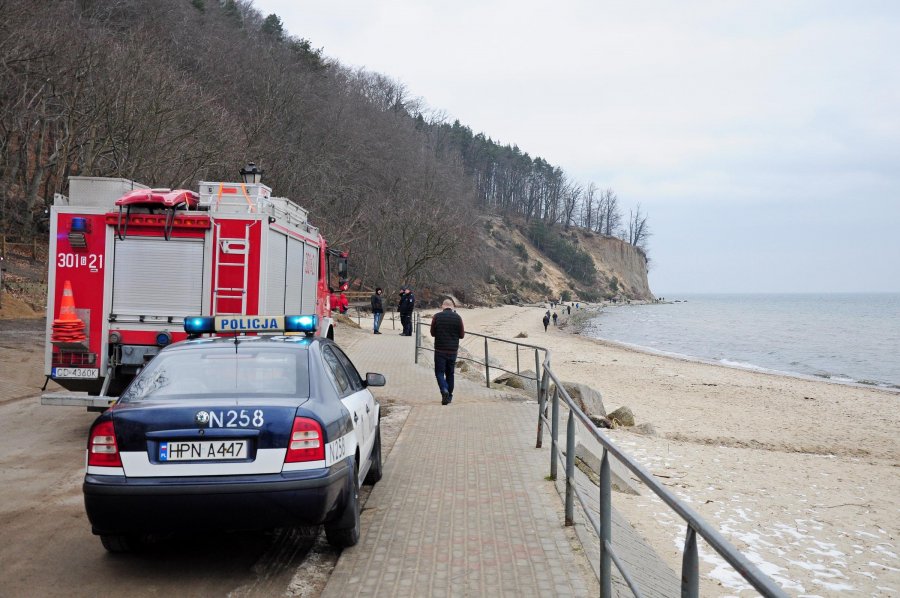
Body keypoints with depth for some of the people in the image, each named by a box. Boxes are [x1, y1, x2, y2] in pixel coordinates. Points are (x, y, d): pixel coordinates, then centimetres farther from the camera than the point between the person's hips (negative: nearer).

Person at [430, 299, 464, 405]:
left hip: (440, 349, -2)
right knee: (450, 373, 15)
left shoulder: (437, 317, -7)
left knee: (439, 372, 4)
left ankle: (444, 390, -20)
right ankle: (449, 395, 19)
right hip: (453, 350, 2)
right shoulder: (457, 317, -4)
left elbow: (432, 333, 3)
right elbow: (462, 335, 2)